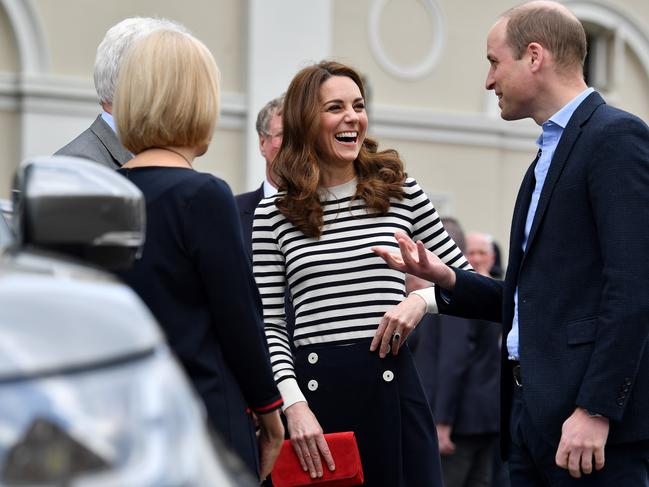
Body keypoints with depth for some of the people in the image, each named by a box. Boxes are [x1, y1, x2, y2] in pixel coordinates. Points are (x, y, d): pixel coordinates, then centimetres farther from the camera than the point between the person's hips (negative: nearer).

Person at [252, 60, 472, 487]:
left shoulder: (401, 193, 7)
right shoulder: (273, 214, 5)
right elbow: (269, 326, 3)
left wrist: (422, 299, -6)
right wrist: (294, 404, -9)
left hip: (392, 385, 1)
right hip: (315, 389, 0)